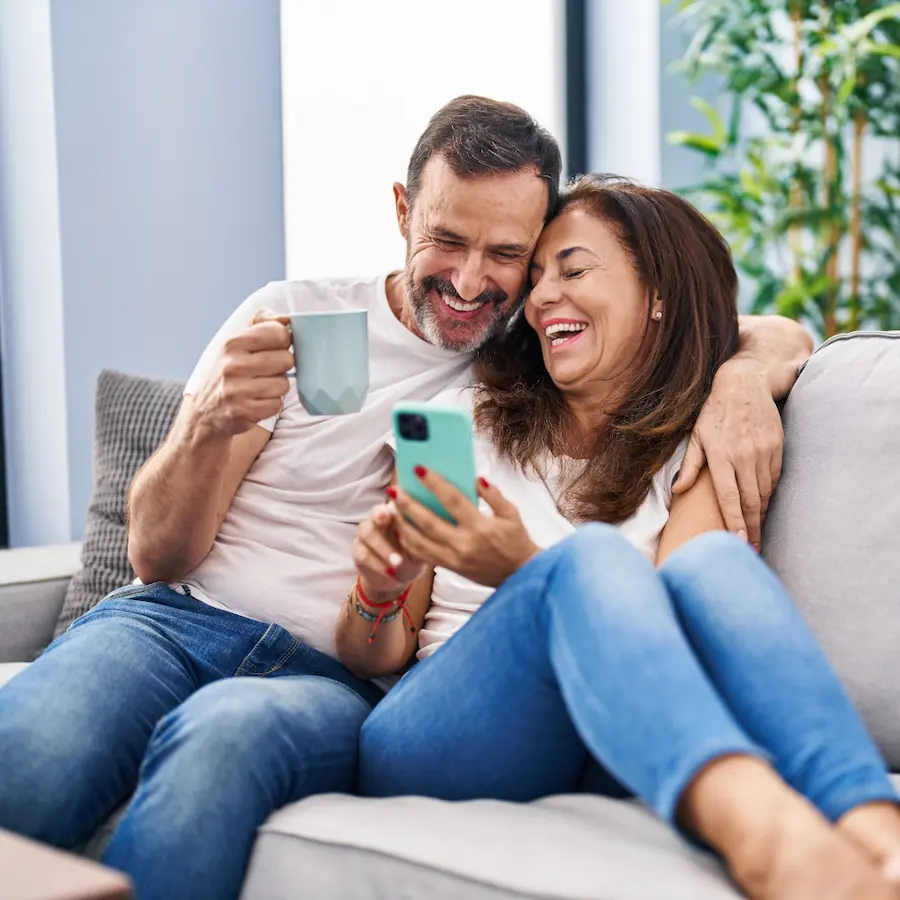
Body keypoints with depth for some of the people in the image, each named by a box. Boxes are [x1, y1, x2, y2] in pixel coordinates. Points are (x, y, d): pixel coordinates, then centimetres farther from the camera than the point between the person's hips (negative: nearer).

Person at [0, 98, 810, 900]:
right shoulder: (294, 314, 9)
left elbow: (780, 339, 16)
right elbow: (157, 558, 5)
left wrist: (743, 376, -9)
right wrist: (210, 425, -17)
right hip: (180, 620, 0)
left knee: (226, 729, -38)